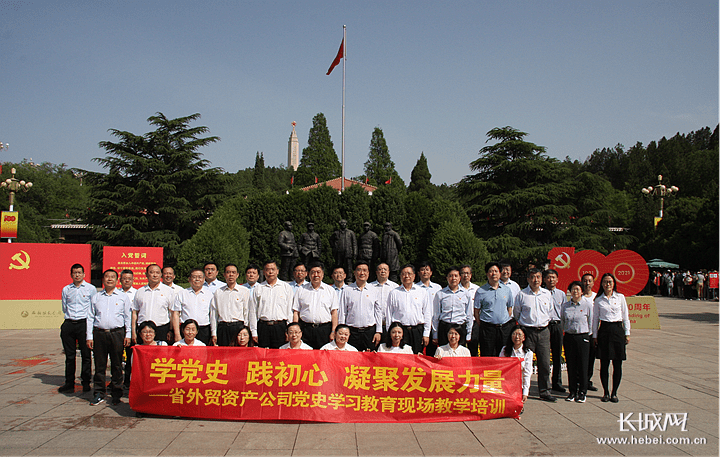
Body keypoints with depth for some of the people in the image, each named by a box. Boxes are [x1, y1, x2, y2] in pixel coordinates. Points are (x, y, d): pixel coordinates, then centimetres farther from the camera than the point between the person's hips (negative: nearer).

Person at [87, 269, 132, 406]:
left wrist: (128, 335, 0)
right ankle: (99, 393, 14)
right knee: (99, 365, 4)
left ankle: (116, 394, 11)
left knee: (117, 365, 2)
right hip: (99, 333, 2)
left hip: (117, 333, -1)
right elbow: (90, 317, 12)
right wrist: (89, 336, 5)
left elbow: (128, 317, 8)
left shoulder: (123, 297, 9)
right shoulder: (96, 297, 13)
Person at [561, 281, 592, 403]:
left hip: (583, 337, -2)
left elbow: (590, 323, 6)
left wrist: (585, 335, 8)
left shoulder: (587, 306, 0)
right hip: (569, 337, 2)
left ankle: (582, 392, 11)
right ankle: (572, 391, 14)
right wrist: (567, 331, 11)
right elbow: (562, 321, 15)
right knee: (571, 365, 4)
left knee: (582, 365, 0)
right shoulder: (565, 306, 6)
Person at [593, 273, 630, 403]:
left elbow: (625, 316, 8)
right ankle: (605, 392, 12)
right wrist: (594, 335, 6)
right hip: (604, 331, 0)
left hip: (618, 330, 0)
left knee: (617, 364, 1)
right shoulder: (598, 300, 4)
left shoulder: (620, 297, 5)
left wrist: (627, 333, 4)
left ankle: (614, 393, 12)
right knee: (604, 364, 1)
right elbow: (595, 318, 9)